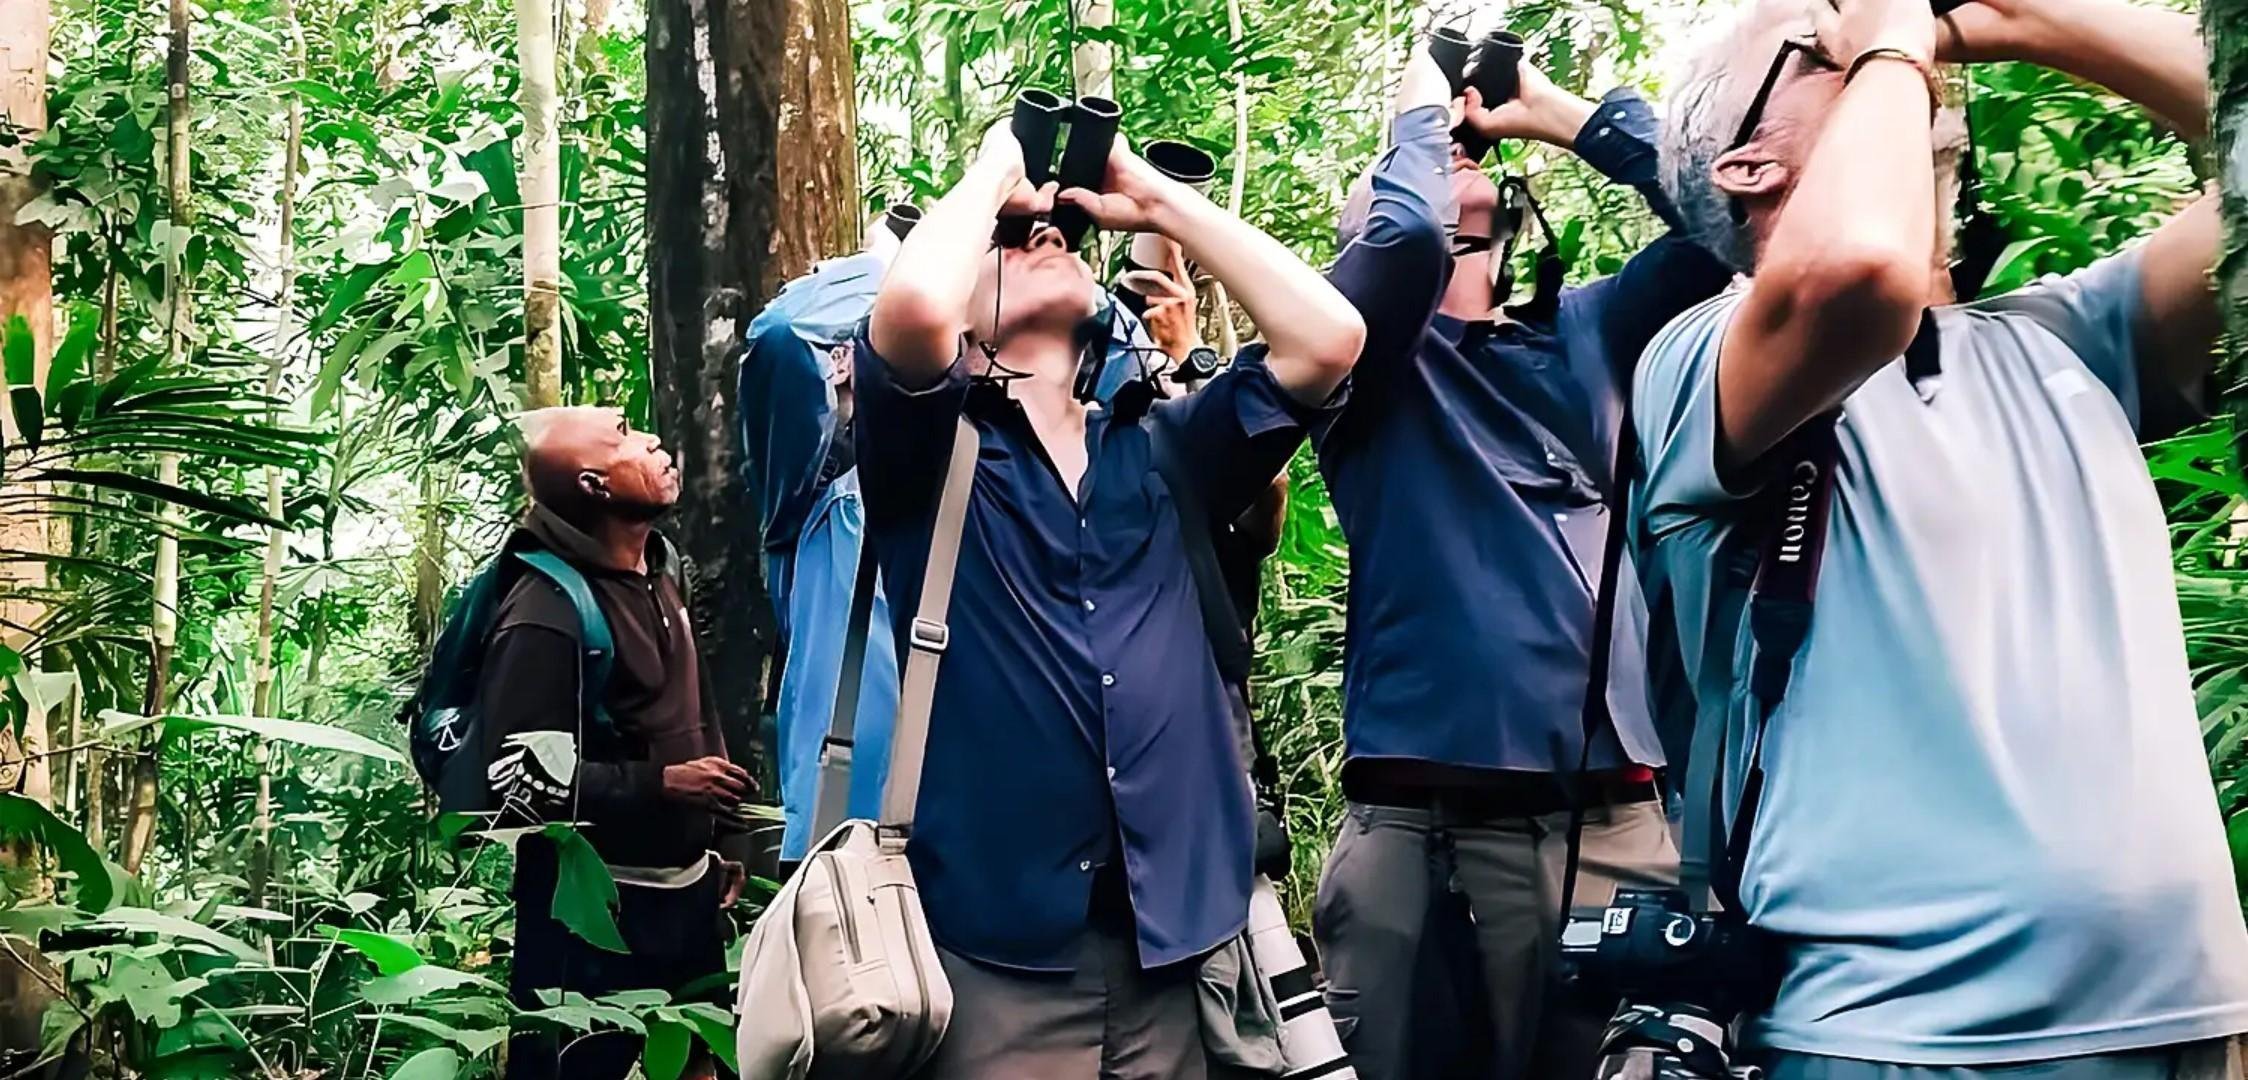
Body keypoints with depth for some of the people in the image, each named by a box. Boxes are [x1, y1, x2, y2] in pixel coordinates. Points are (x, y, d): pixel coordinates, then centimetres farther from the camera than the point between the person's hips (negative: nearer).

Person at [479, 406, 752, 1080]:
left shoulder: (657, 575, 11)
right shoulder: (547, 612, -18)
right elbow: (521, 784, -24)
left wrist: (724, 840, 19)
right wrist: (660, 786, -23)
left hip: (686, 888, 9)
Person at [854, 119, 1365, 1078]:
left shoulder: (1160, 449, 15)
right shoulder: (932, 452, 3)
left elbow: (1328, 338, 3)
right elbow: (912, 307, -19)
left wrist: (1157, 199, 9)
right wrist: (995, 170, 1)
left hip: (1172, 937, 4)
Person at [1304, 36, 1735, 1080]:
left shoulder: (1581, 335, 19)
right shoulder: (1367, 348, 8)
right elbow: (1405, 236, -13)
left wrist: (1551, 110, 13)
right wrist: (1420, 108, 6)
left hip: (1607, 800, 4)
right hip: (1424, 807, -3)